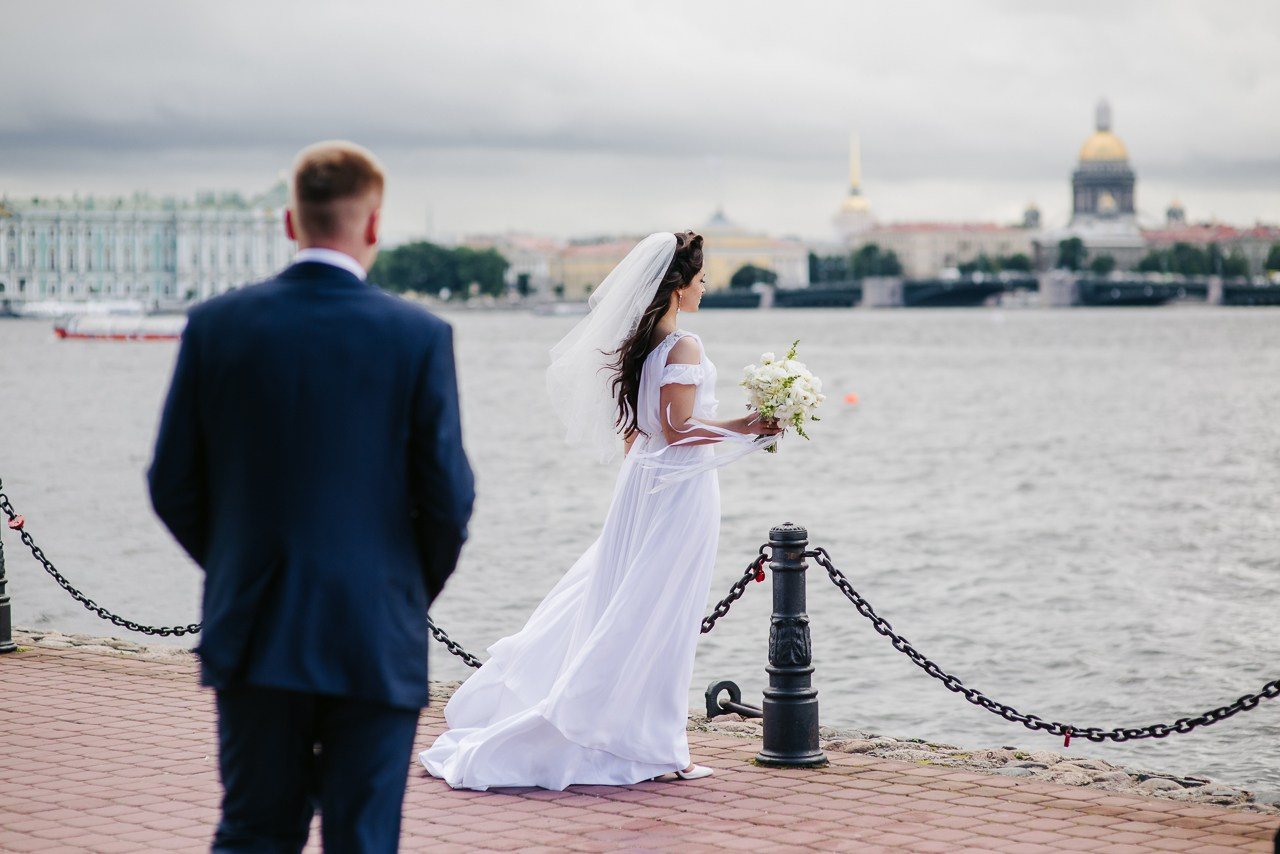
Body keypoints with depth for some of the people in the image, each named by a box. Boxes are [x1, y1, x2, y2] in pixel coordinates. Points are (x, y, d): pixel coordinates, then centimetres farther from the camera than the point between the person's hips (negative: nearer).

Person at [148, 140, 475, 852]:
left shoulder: (216, 326, -3)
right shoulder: (420, 336, -9)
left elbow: (173, 486, 2)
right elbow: (448, 496, -7)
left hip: (254, 635, 2)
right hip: (376, 644, -2)